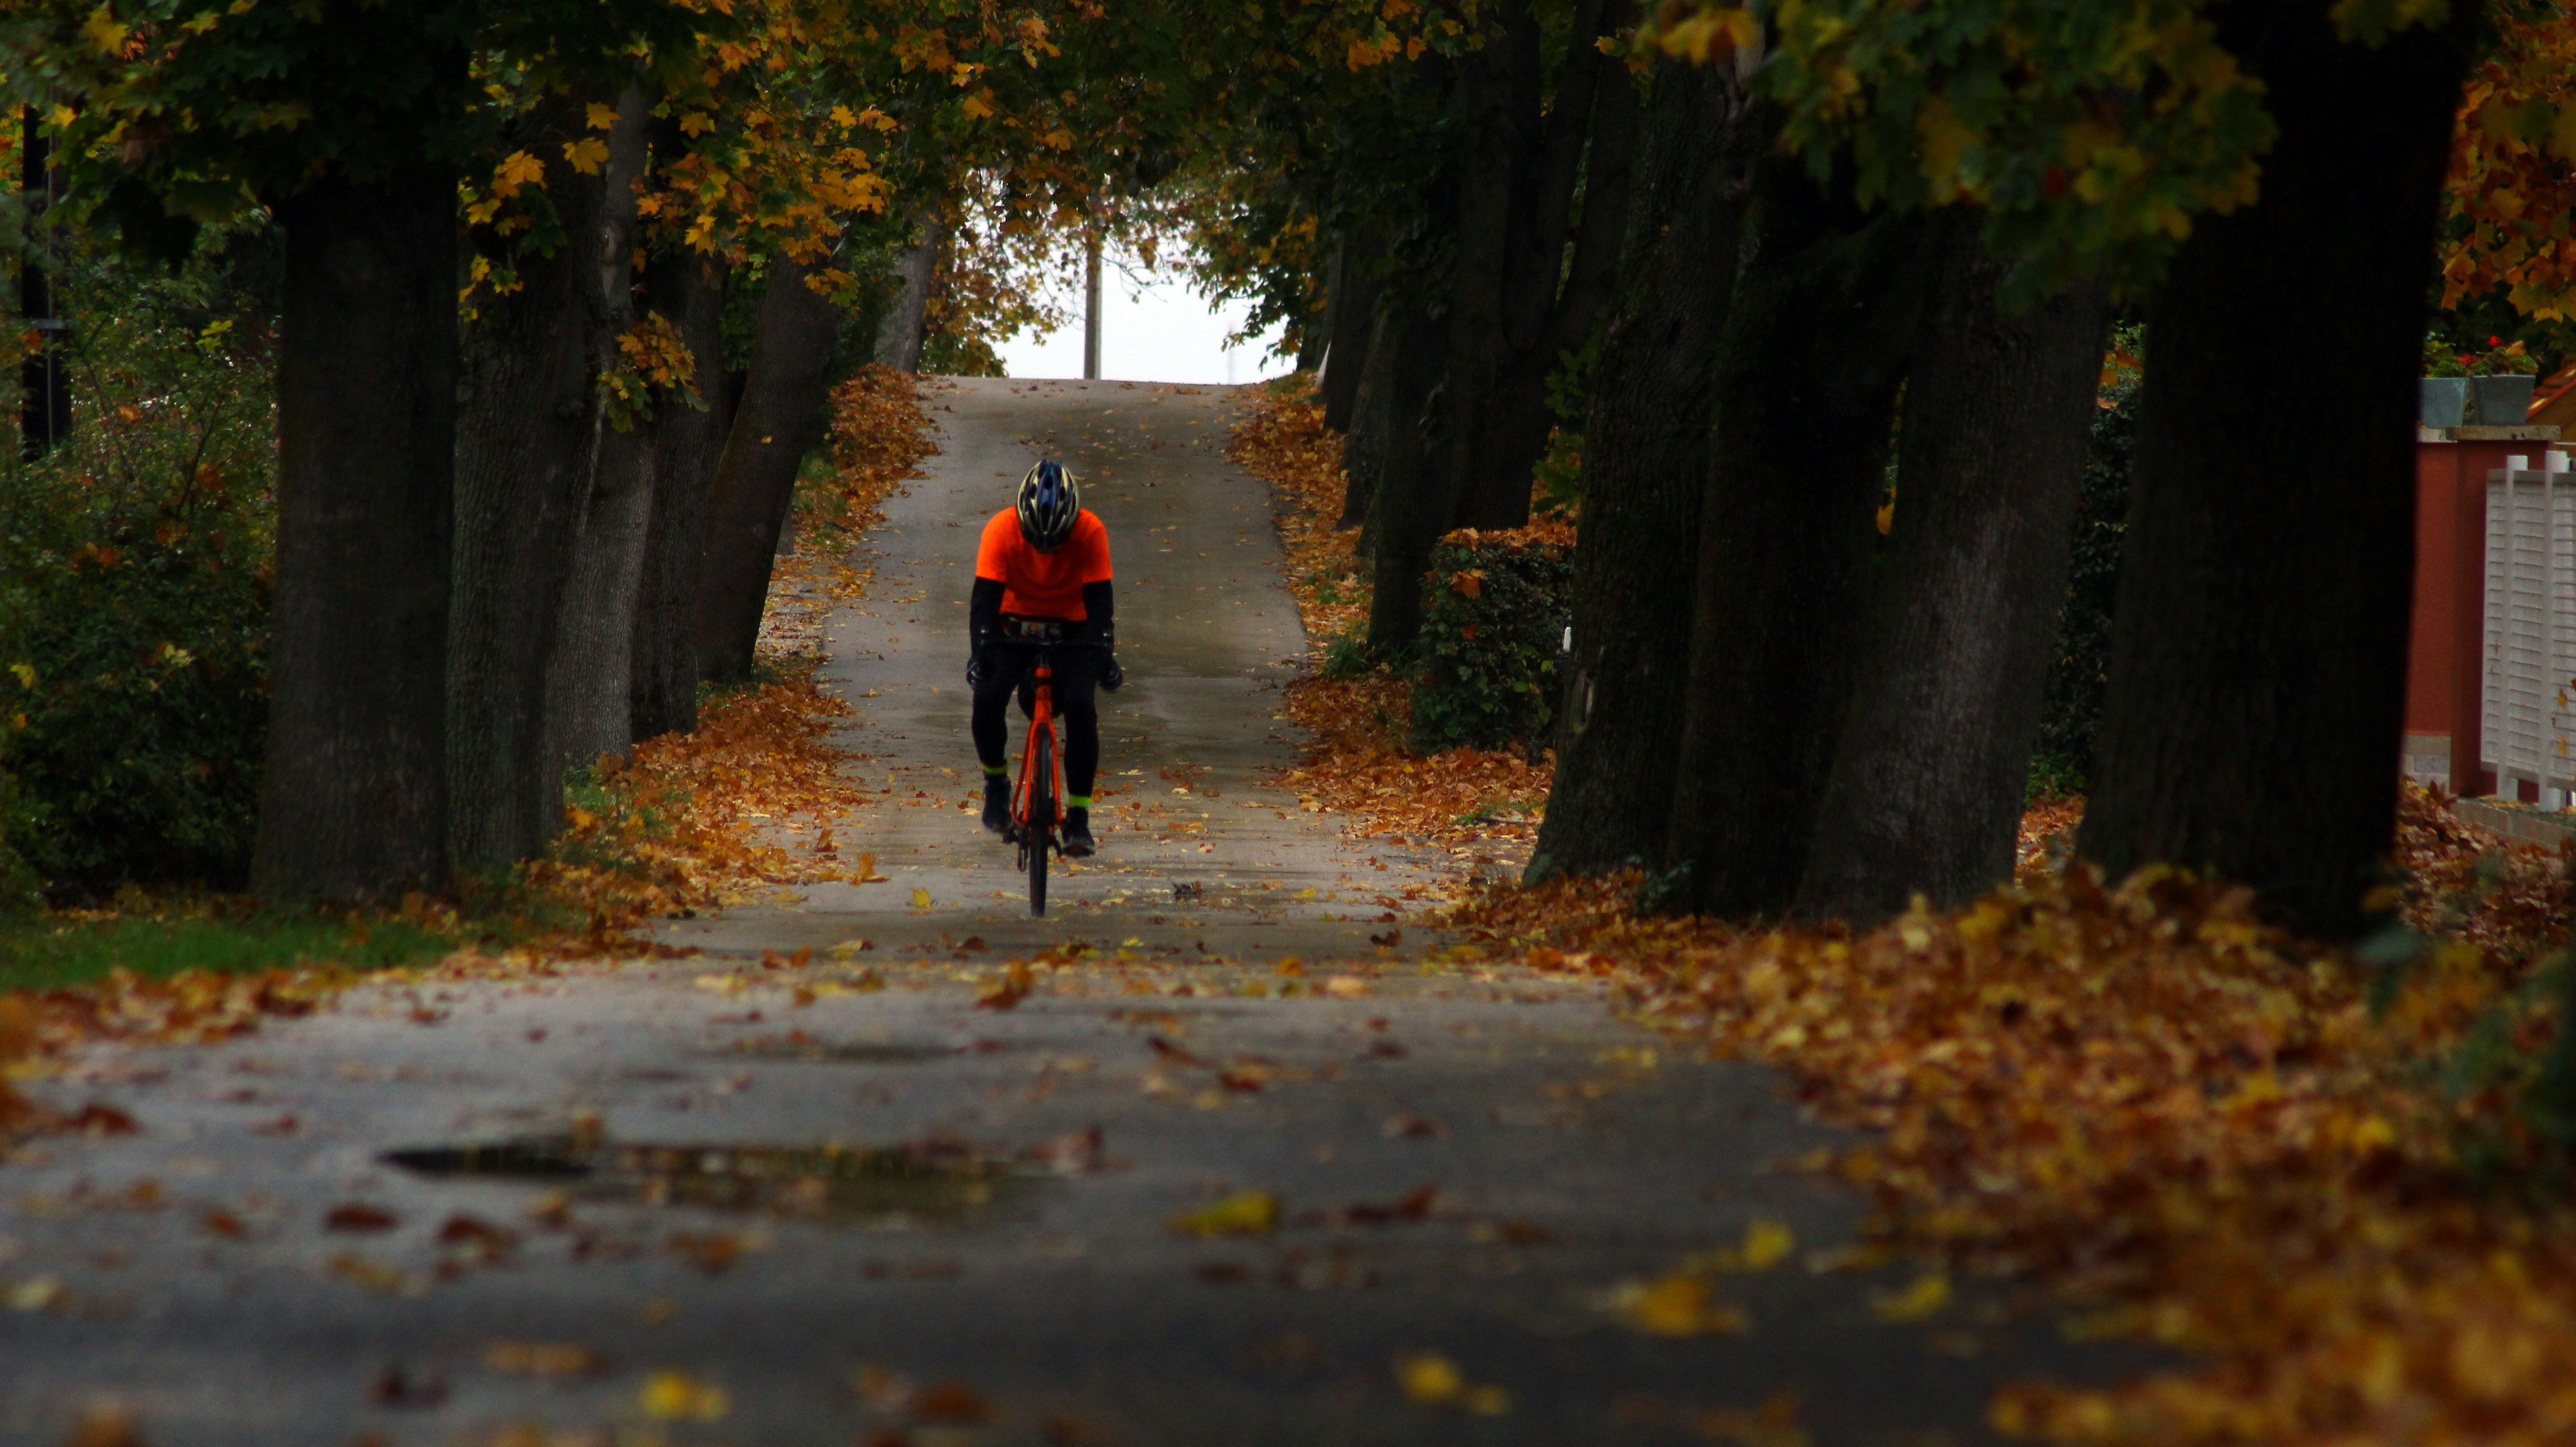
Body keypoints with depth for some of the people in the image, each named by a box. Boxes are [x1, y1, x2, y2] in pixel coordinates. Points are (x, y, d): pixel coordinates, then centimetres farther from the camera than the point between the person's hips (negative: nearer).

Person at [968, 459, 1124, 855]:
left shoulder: (1090, 532, -23)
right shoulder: (1002, 529, -23)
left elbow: (1099, 599, -23)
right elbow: (985, 596, -26)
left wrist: (1105, 653, -36)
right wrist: (979, 652, -40)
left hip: (1071, 629, 0)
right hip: (1016, 624, 1)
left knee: (1080, 706, -22)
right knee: (988, 697, -23)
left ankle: (1078, 818, -13)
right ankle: (996, 783, 5)